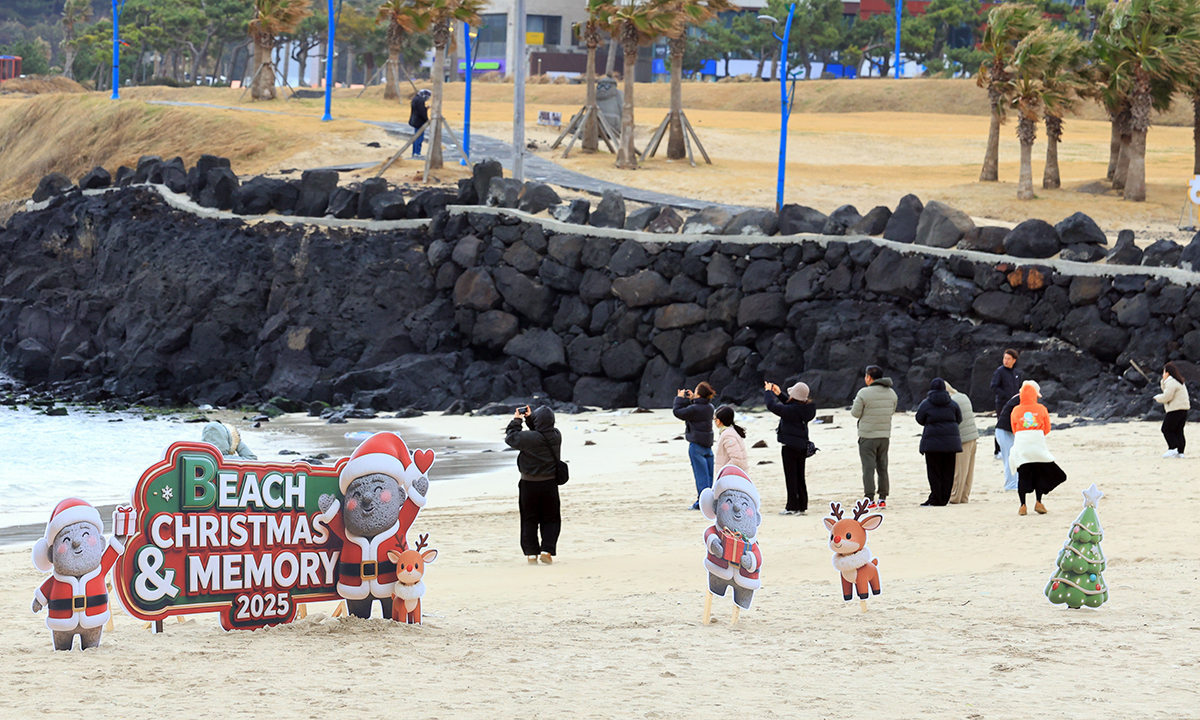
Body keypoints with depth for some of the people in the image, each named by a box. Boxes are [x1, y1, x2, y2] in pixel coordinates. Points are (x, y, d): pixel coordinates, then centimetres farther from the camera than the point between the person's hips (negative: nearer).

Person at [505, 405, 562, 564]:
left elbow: (510, 437, -3)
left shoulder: (529, 438, -20)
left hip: (529, 485, -3)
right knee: (551, 519, 12)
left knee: (530, 520, 8)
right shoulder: (556, 436, -6)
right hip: (550, 484, 3)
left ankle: (531, 552, 6)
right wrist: (529, 419, 10)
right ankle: (547, 550, -1)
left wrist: (516, 421, 7)